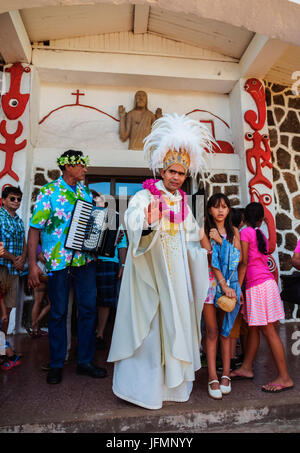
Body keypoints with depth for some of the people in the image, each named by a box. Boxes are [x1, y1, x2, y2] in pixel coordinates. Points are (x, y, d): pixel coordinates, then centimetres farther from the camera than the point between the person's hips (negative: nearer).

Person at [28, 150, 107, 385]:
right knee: (58, 312, 7)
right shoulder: (49, 192, -4)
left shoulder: (86, 191, 11)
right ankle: (56, 364, 26)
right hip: (59, 262, -4)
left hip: (85, 260, 5)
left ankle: (85, 361, 24)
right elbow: (35, 228, -6)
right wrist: (33, 264, -12)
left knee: (88, 308, 7)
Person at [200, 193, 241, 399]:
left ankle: (226, 375, 18)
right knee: (212, 332, 1)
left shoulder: (234, 231, 11)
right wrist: (223, 285, -16)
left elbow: (238, 257, 0)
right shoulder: (205, 231, -2)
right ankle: (213, 378, 9)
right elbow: (211, 260, -10)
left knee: (226, 330, 9)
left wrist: (220, 240, -10)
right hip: (211, 281, -3)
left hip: (230, 283, 3)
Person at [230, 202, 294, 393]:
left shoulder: (245, 232, -8)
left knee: (268, 330, -2)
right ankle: (247, 368, 24)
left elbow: (244, 263, -12)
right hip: (266, 282, 9)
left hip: (258, 285, -9)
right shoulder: (261, 235, 14)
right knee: (253, 327, 13)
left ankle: (285, 378, 7)